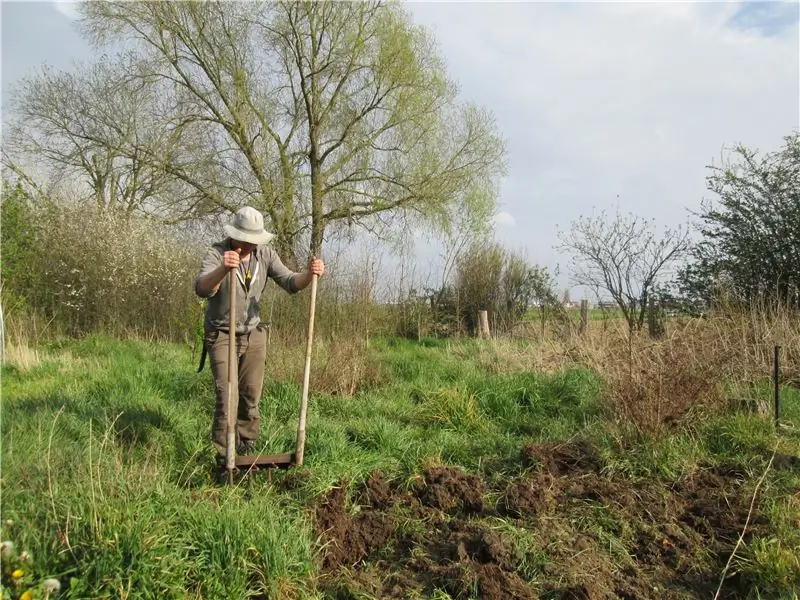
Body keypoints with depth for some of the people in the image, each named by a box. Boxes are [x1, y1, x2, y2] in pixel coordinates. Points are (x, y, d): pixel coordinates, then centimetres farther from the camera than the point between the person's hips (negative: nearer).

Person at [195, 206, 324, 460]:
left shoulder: (266, 254, -6)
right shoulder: (216, 253, -20)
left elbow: (289, 283, -10)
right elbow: (201, 289, -37)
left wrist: (309, 274, -32)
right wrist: (223, 269, -57)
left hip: (253, 334, 4)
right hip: (221, 335, -4)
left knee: (251, 394, 11)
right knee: (227, 396, -9)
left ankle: (247, 446, 27)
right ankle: (225, 454, 4)